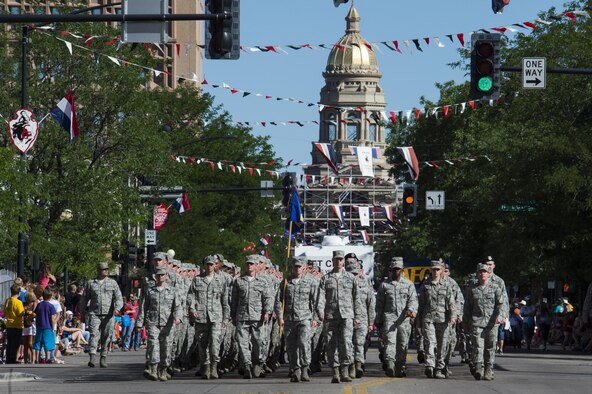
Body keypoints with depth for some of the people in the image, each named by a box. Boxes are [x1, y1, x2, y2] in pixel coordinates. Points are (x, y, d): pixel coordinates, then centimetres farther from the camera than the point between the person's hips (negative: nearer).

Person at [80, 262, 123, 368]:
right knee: (94, 334, -16)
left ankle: (103, 359, 11)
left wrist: (117, 308, -17)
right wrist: (82, 315, 16)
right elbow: (84, 300, 17)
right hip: (94, 314, -1)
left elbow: (119, 298, 3)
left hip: (108, 315, 1)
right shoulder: (90, 283, 11)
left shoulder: (112, 283, 10)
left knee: (106, 337, 2)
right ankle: (92, 358, -25)